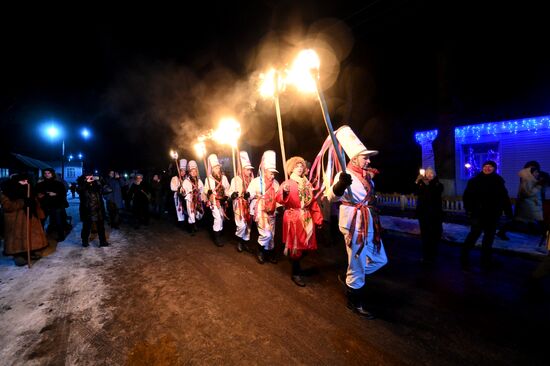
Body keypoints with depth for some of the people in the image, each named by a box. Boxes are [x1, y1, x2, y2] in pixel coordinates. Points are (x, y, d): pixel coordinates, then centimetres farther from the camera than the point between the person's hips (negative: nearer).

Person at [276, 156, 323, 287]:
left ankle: (296, 266, 35)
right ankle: (295, 273, 16)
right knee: (295, 245, 0)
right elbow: (279, 199, -20)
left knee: (306, 245, 10)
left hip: (307, 218, 5)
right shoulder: (287, 183, -3)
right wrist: (285, 192, -41)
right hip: (293, 218, -5)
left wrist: (318, 219, 10)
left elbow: (313, 202, 12)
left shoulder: (307, 184, 13)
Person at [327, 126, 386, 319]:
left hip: (370, 225, 9)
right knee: (357, 267, 5)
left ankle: (350, 278, 35)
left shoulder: (367, 175, 10)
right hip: (354, 226, -9)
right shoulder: (345, 175, -18)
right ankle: (355, 302, 27)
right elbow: (332, 196, -36)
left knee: (380, 260, 19)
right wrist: (340, 185, -58)